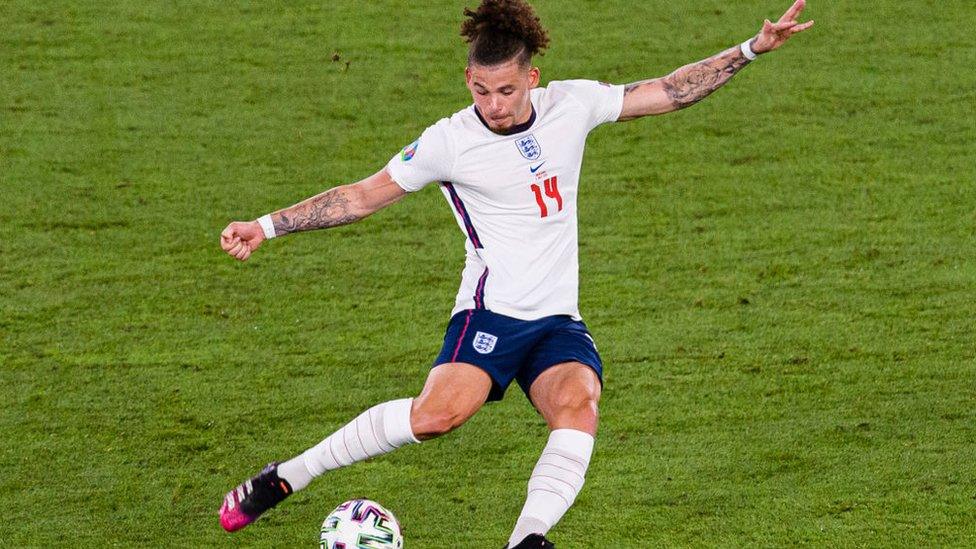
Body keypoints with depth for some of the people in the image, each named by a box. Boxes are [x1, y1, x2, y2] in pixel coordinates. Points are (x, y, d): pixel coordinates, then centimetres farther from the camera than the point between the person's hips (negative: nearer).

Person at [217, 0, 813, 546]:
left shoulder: (572, 105, 4)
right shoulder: (450, 142, -5)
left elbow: (668, 92, 12)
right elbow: (364, 195, 2)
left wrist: (753, 49, 8)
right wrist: (266, 226, -1)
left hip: (560, 320, 4)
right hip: (491, 313, -4)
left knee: (578, 407, -29)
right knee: (439, 412, -29)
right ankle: (285, 477, -17)